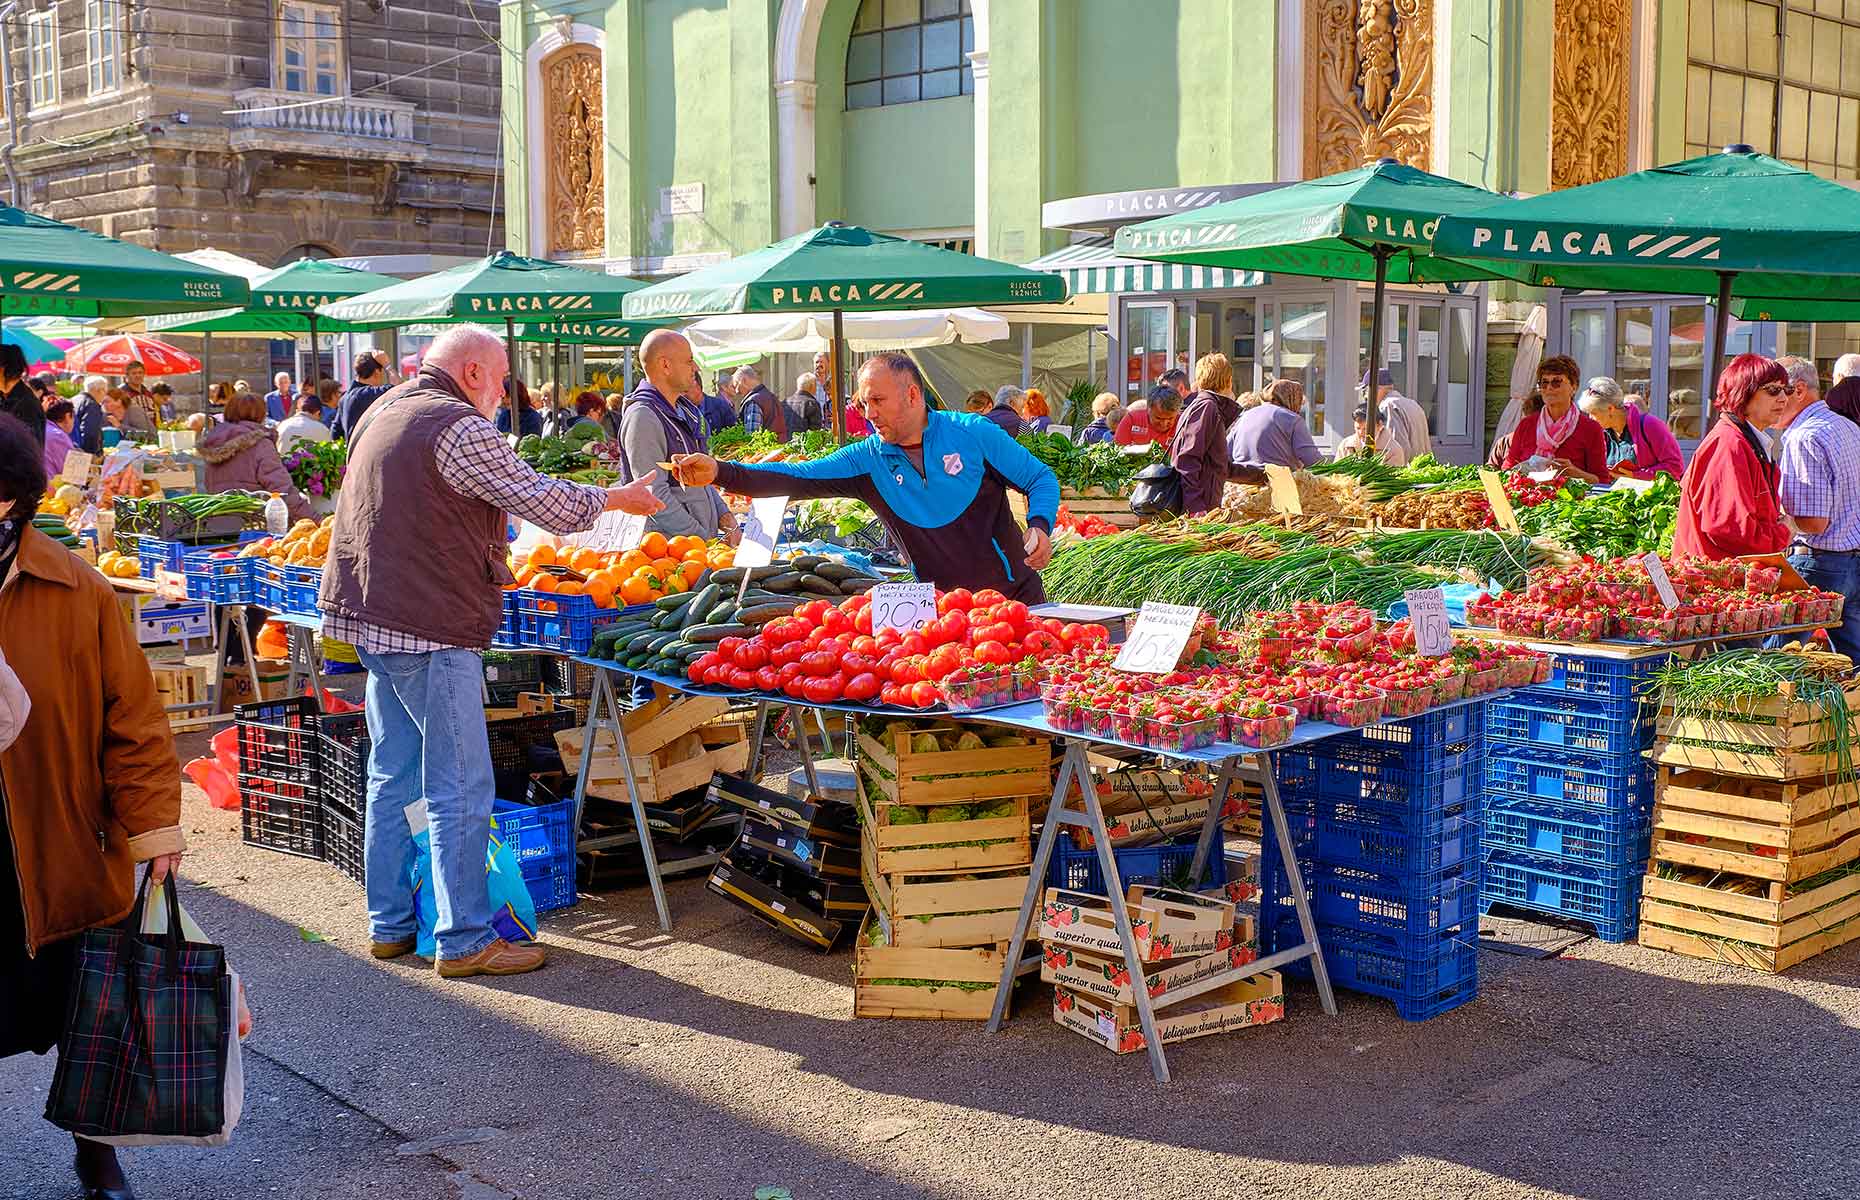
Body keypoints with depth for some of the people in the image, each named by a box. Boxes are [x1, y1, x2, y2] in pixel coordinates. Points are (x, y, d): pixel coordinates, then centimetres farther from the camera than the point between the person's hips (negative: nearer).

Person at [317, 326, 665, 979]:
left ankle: (390, 924, 24)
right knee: (461, 788, -3)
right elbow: (546, 502, -13)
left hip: (374, 618, 10)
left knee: (393, 774, 16)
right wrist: (618, 498, 2)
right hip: (431, 630, -10)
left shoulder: (384, 411, 16)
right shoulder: (459, 428, -15)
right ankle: (465, 941, 2)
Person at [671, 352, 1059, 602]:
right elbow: (797, 478, -8)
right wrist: (720, 472, -20)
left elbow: (1040, 478, 0)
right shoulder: (868, 458, -1)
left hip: (1015, 594, -2)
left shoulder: (972, 433, -7)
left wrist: (1040, 526, -21)